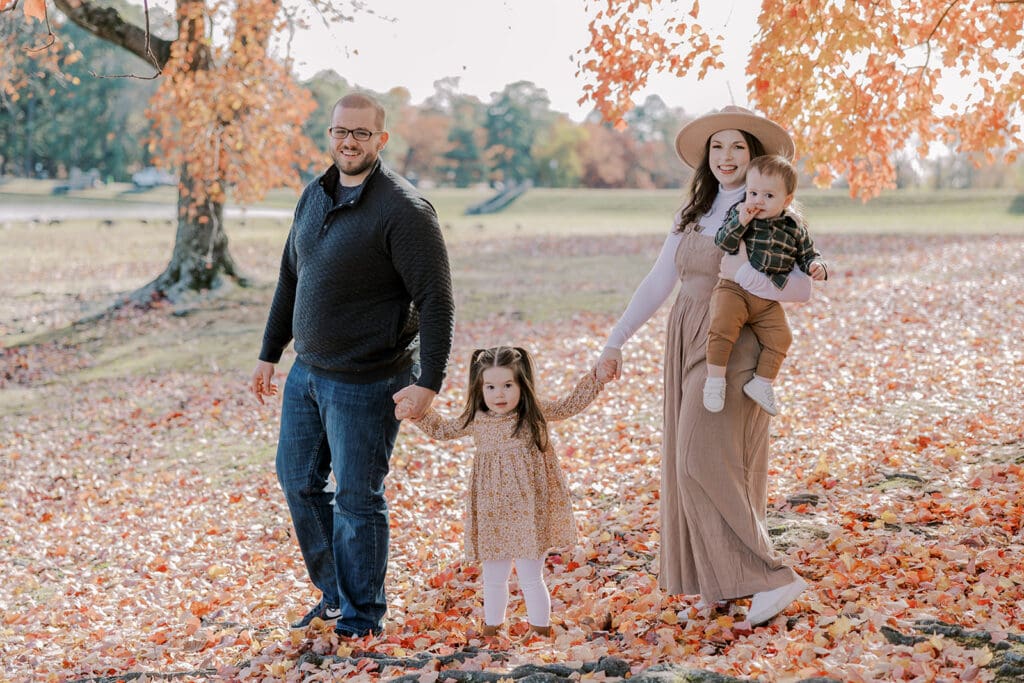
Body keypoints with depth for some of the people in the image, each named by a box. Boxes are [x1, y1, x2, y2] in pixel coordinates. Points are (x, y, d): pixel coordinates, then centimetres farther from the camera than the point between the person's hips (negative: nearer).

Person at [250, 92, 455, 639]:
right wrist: (270, 353, 19)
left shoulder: (403, 210, -16)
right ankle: (334, 593, 31)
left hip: (365, 383, -8)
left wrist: (428, 381, -22)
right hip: (306, 371, 8)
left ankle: (361, 615, 17)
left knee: (356, 497, 1)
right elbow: (290, 280, 18)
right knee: (298, 481, 15)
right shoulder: (314, 197, 8)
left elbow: (436, 301, -18)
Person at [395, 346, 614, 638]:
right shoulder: (475, 420, 1)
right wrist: (415, 413, 8)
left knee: (530, 578, 3)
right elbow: (442, 429, 18)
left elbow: (570, 405, 4)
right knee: (493, 579, 15)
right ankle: (491, 628, 30)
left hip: (528, 512, -3)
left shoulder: (534, 413, -6)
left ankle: (541, 630, 16)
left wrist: (596, 377, -4)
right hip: (492, 515, 3)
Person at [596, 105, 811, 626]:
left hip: (731, 347, -7)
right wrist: (615, 341, 9)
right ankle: (718, 581, 15)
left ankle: (771, 577, -10)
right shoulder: (693, 214, 13)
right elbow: (659, 282, 14)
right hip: (687, 343, 7)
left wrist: (742, 275, -29)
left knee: (708, 461, -15)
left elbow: (802, 288, -15)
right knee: (692, 461, 7)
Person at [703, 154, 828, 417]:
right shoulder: (737, 214, -2)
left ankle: (762, 382, 5)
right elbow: (722, 244, -12)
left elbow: (808, 255, 15)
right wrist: (740, 222, -26)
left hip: (768, 301, 3)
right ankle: (715, 378, -18)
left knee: (780, 336, -11)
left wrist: (816, 266, -8)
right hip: (734, 289, -3)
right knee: (722, 324, -27)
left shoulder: (794, 227, 6)